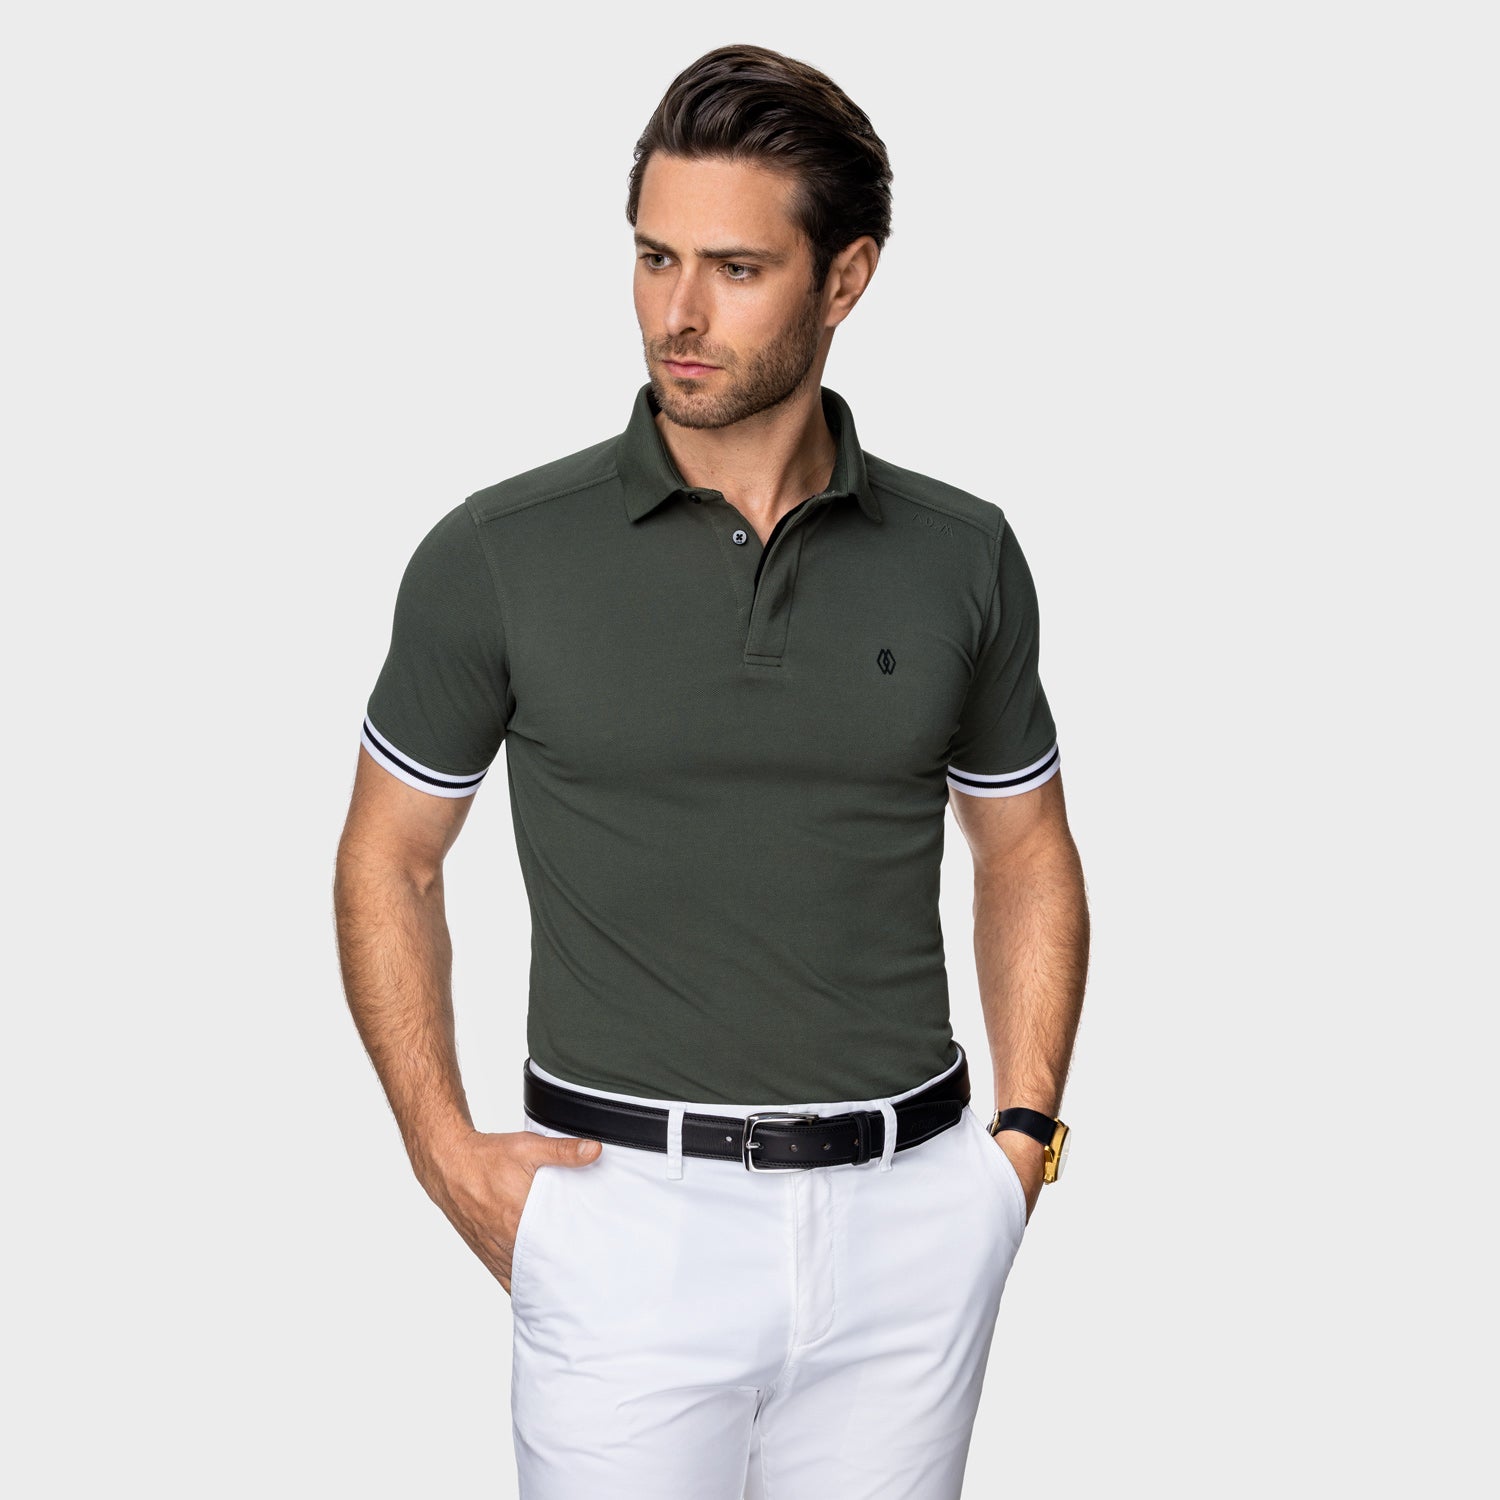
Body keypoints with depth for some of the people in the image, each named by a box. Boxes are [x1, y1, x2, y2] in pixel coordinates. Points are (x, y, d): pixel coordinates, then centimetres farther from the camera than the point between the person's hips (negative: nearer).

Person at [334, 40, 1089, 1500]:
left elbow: (1027, 854, 13)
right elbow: (387, 859, 4)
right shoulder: (497, 557, -5)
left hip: (913, 1217, 2)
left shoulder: (962, 557, 1)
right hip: (627, 1212, -2)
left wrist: (1022, 1133, 3)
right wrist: (446, 1151, -4)